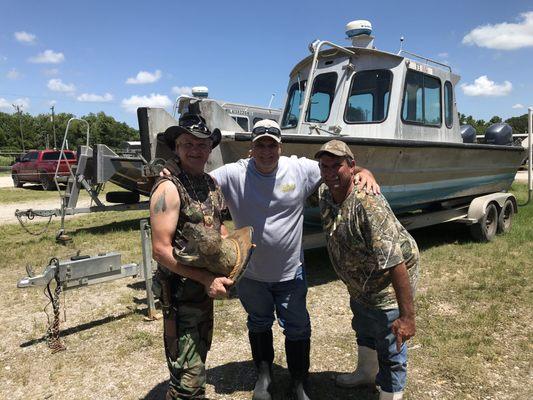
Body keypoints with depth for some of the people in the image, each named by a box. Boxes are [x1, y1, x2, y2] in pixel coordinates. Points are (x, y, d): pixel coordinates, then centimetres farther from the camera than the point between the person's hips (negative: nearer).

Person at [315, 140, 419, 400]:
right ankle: (366, 373, 59)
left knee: (390, 354, 3)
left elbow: (395, 262, -38)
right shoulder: (324, 195, -10)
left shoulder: (368, 205, -36)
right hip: (359, 282, 9)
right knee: (363, 330, 32)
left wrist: (407, 315, -37)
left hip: (388, 285, -9)